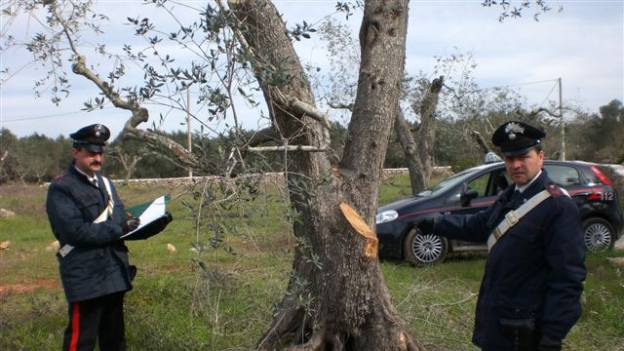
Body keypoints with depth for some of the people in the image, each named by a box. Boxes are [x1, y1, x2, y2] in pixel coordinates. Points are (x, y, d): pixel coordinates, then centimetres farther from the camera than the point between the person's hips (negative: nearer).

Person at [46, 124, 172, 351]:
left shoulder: (105, 184, 15)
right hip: (85, 279, -8)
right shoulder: (60, 189, -10)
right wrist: (119, 228, -19)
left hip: (115, 273, 8)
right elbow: (76, 231, -21)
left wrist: (153, 225, -2)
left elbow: (121, 223, 15)